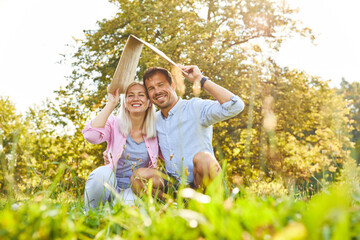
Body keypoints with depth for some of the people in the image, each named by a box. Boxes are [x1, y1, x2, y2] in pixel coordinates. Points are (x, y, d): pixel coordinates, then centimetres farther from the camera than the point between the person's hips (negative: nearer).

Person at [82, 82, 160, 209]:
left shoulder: (155, 132, 3)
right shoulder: (114, 124, -2)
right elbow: (91, 135, -23)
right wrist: (111, 103, -17)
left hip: (134, 190, 0)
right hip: (110, 185, 1)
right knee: (102, 173, -34)